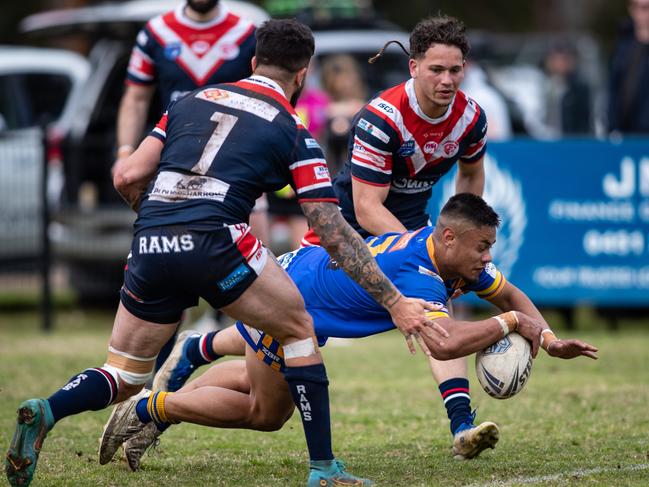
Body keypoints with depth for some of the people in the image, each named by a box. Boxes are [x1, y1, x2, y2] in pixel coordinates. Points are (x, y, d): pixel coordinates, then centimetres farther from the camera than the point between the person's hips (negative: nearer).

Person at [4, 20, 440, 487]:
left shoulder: (193, 100, 22)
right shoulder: (292, 130, 11)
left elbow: (127, 177, 15)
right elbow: (334, 233, 7)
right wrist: (395, 302, 10)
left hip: (150, 244, 4)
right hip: (213, 243, -4)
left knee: (123, 380, 17)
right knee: (299, 330, 19)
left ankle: (46, 411, -13)